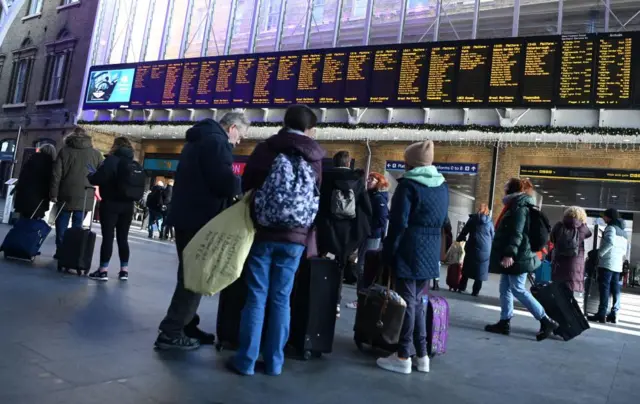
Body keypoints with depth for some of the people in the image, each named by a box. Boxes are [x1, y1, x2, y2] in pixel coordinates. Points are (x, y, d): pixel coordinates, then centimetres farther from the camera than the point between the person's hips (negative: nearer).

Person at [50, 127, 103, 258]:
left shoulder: (65, 151, 4)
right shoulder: (96, 154, 6)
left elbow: (56, 174, 0)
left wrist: (54, 193, 1)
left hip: (66, 195, 0)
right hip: (85, 197, 0)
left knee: (62, 225, 11)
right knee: (77, 226, 4)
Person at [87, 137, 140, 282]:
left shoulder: (111, 160, -9)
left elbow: (98, 179, -15)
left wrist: (90, 175, 5)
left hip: (110, 204, -5)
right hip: (127, 205, 5)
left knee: (108, 237, -2)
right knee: (123, 238, 11)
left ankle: (103, 270, -1)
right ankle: (124, 270, 13)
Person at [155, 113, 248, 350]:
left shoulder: (198, 140, 20)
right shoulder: (216, 142, -12)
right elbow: (225, 183, -22)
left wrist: (232, 186, 16)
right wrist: (241, 186, -2)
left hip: (186, 217, 10)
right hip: (199, 220, -10)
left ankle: (186, 326, 22)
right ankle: (170, 333, 0)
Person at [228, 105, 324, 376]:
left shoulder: (263, 150, 0)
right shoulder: (315, 158, 3)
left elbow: (245, 187, 8)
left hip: (262, 232, -1)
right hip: (294, 237, 1)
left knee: (256, 297, 5)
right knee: (281, 299, 8)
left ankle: (246, 360, 10)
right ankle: (274, 361, 15)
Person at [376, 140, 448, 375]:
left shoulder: (408, 185, -11)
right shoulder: (442, 186, 11)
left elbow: (398, 223, -15)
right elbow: (442, 221, 17)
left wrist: (388, 252, -8)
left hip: (409, 252, -7)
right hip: (430, 253, 7)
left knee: (407, 302, -2)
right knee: (417, 301, 15)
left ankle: (403, 357, 5)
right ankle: (422, 355, 19)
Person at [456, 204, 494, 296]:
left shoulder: (473, 219, 5)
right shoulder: (489, 222, 7)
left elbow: (464, 231, 6)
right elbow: (493, 237, 9)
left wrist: (459, 240, 20)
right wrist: (490, 248, 18)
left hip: (472, 248, 0)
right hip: (485, 250, 0)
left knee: (467, 268, 10)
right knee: (480, 270, 4)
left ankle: (461, 288, 10)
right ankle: (475, 291, 2)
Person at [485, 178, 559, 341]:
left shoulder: (520, 206, -11)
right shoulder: (516, 206, 20)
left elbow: (517, 233, -22)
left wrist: (509, 253, -28)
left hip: (517, 257, -10)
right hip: (512, 257, 10)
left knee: (518, 290, -8)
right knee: (505, 289, 9)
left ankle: (547, 322, -2)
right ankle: (504, 322, 13)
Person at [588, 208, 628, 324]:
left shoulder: (611, 227, -6)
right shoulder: (622, 231, 22)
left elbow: (610, 242, -22)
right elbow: (624, 249, 22)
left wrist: (599, 253, -14)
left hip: (607, 262, -8)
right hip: (618, 264, 8)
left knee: (604, 287, -9)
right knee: (615, 288, 6)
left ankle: (602, 314, -11)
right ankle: (614, 314, 4)